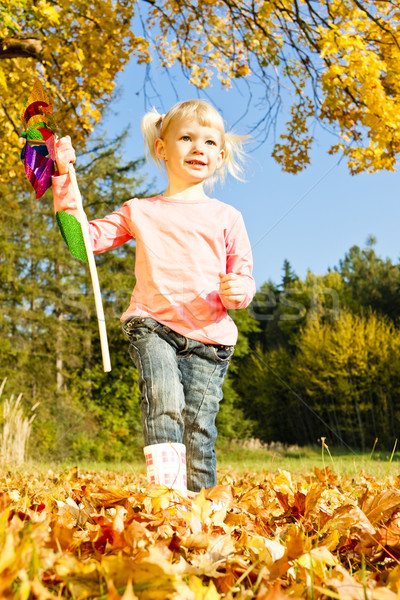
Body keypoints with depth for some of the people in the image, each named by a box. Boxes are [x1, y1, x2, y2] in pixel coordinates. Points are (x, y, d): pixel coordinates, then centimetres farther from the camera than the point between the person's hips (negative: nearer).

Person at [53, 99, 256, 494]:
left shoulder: (225, 217, 12)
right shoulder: (140, 211, 15)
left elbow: (244, 276, 13)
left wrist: (238, 291, -12)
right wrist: (64, 179, 5)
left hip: (208, 335, 1)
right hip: (153, 325, 0)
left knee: (198, 426, -4)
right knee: (164, 403, -24)